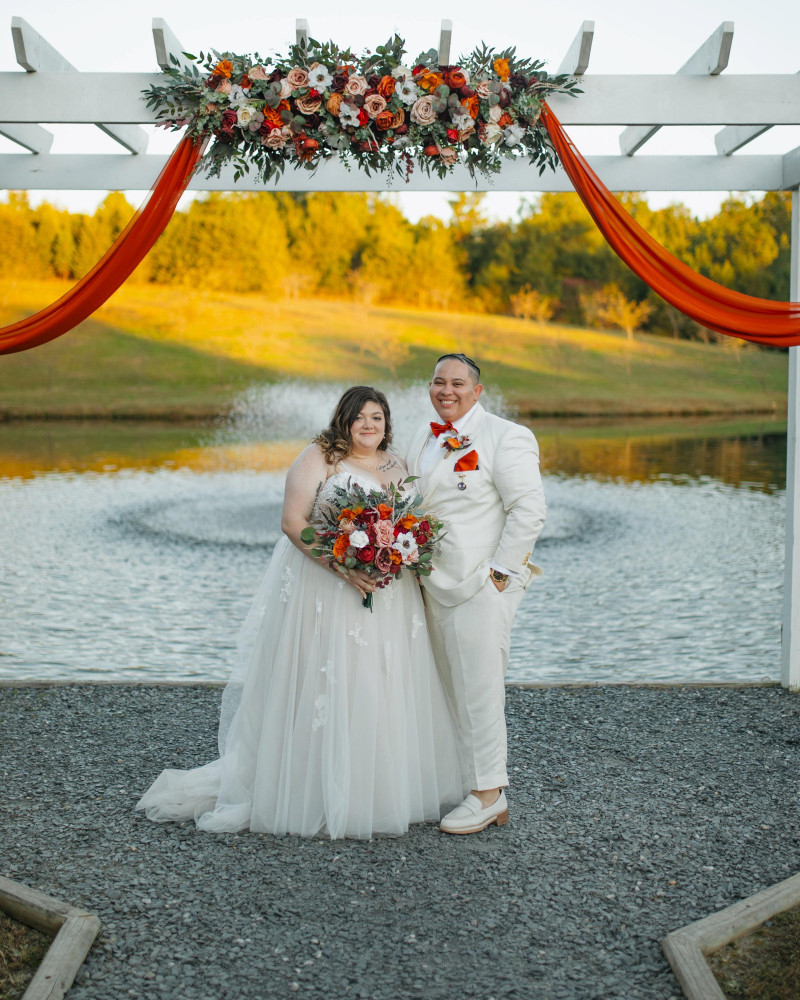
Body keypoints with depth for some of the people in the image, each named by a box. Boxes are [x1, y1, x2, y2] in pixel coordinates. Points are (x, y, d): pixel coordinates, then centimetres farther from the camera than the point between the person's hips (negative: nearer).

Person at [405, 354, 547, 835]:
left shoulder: (505, 437, -8)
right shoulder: (425, 440, 16)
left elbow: (529, 510, -12)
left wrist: (500, 572, -14)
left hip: (481, 584, -7)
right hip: (435, 585, 7)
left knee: (478, 687, -5)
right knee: (451, 688, 10)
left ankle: (489, 794, 5)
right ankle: (461, 782, 20)